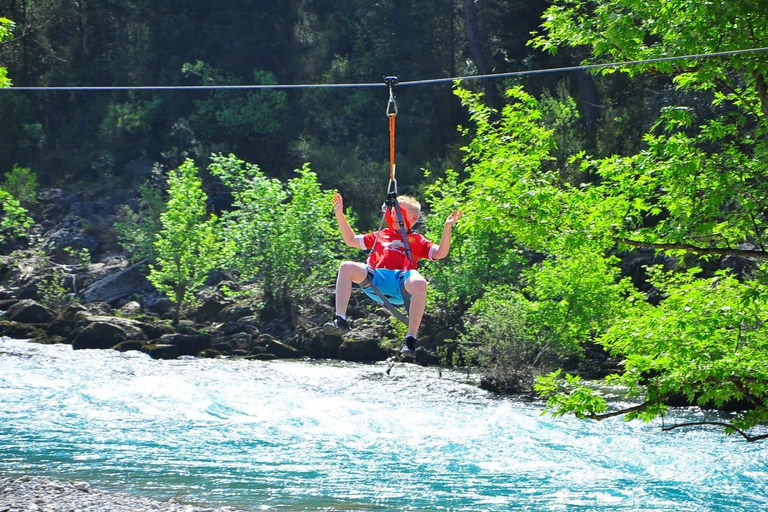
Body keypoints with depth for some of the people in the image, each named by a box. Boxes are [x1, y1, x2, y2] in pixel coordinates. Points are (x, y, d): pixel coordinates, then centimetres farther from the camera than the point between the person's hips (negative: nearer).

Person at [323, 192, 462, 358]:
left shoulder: (417, 240, 27)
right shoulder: (380, 235, 36)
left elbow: (440, 253, 12)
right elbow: (351, 240, 39)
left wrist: (447, 227, 0)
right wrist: (340, 214, 31)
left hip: (402, 280, -3)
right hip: (375, 279, 3)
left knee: (419, 283, -39)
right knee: (347, 267, -25)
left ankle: (411, 339, -38)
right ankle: (340, 320, -32)